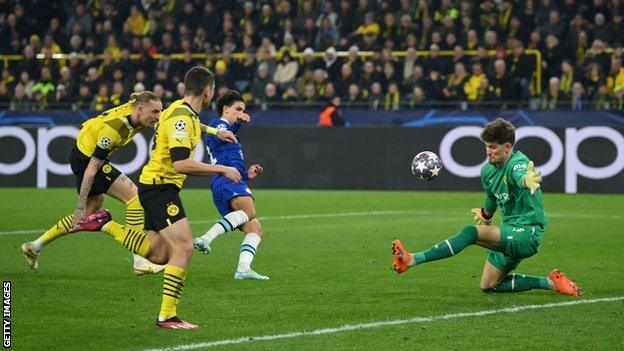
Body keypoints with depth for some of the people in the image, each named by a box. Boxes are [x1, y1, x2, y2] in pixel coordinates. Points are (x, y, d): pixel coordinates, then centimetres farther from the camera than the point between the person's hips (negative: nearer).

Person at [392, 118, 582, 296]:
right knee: (488, 286, 15)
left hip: (527, 234, -11)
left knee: (471, 233, -28)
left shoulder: (518, 163, -20)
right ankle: (549, 282, 21)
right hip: (510, 234, 11)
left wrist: (527, 181, -71)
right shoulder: (487, 170, 6)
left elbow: (521, 176, -47)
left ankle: (411, 260, -30)